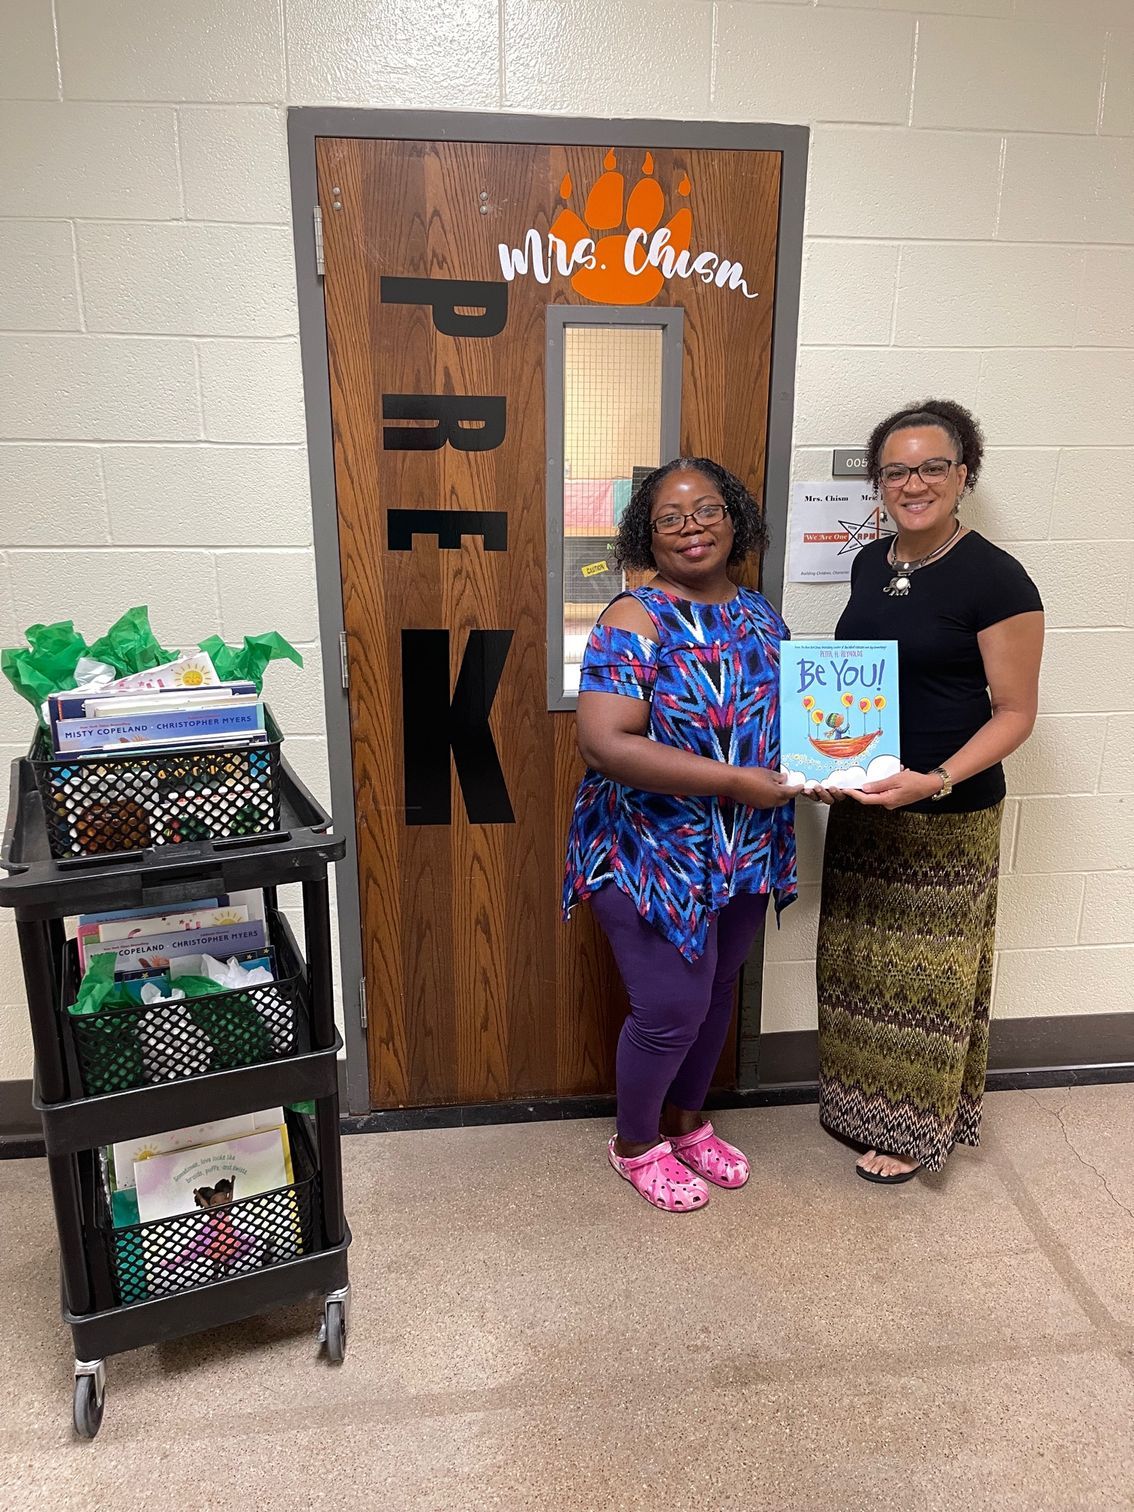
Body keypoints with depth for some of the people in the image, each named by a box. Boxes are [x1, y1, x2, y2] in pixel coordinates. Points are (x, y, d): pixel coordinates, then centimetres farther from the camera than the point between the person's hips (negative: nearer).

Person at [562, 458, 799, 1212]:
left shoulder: (760, 614, 5)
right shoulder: (636, 620, -17)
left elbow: (786, 713, 17)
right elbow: (605, 742, -26)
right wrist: (734, 780, -27)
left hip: (746, 853, 7)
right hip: (656, 856, -7)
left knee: (717, 992, 20)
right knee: (672, 1009, 2)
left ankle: (687, 1121, 44)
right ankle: (635, 1144, 31)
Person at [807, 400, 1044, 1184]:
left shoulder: (996, 580, -15)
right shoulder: (872, 563, 6)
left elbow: (1015, 712, -12)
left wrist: (934, 781, -26)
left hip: (947, 818, -6)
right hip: (862, 806, 6)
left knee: (925, 972, 8)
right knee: (860, 960, 16)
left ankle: (914, 1128, 28)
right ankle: (863, 1100, 37)